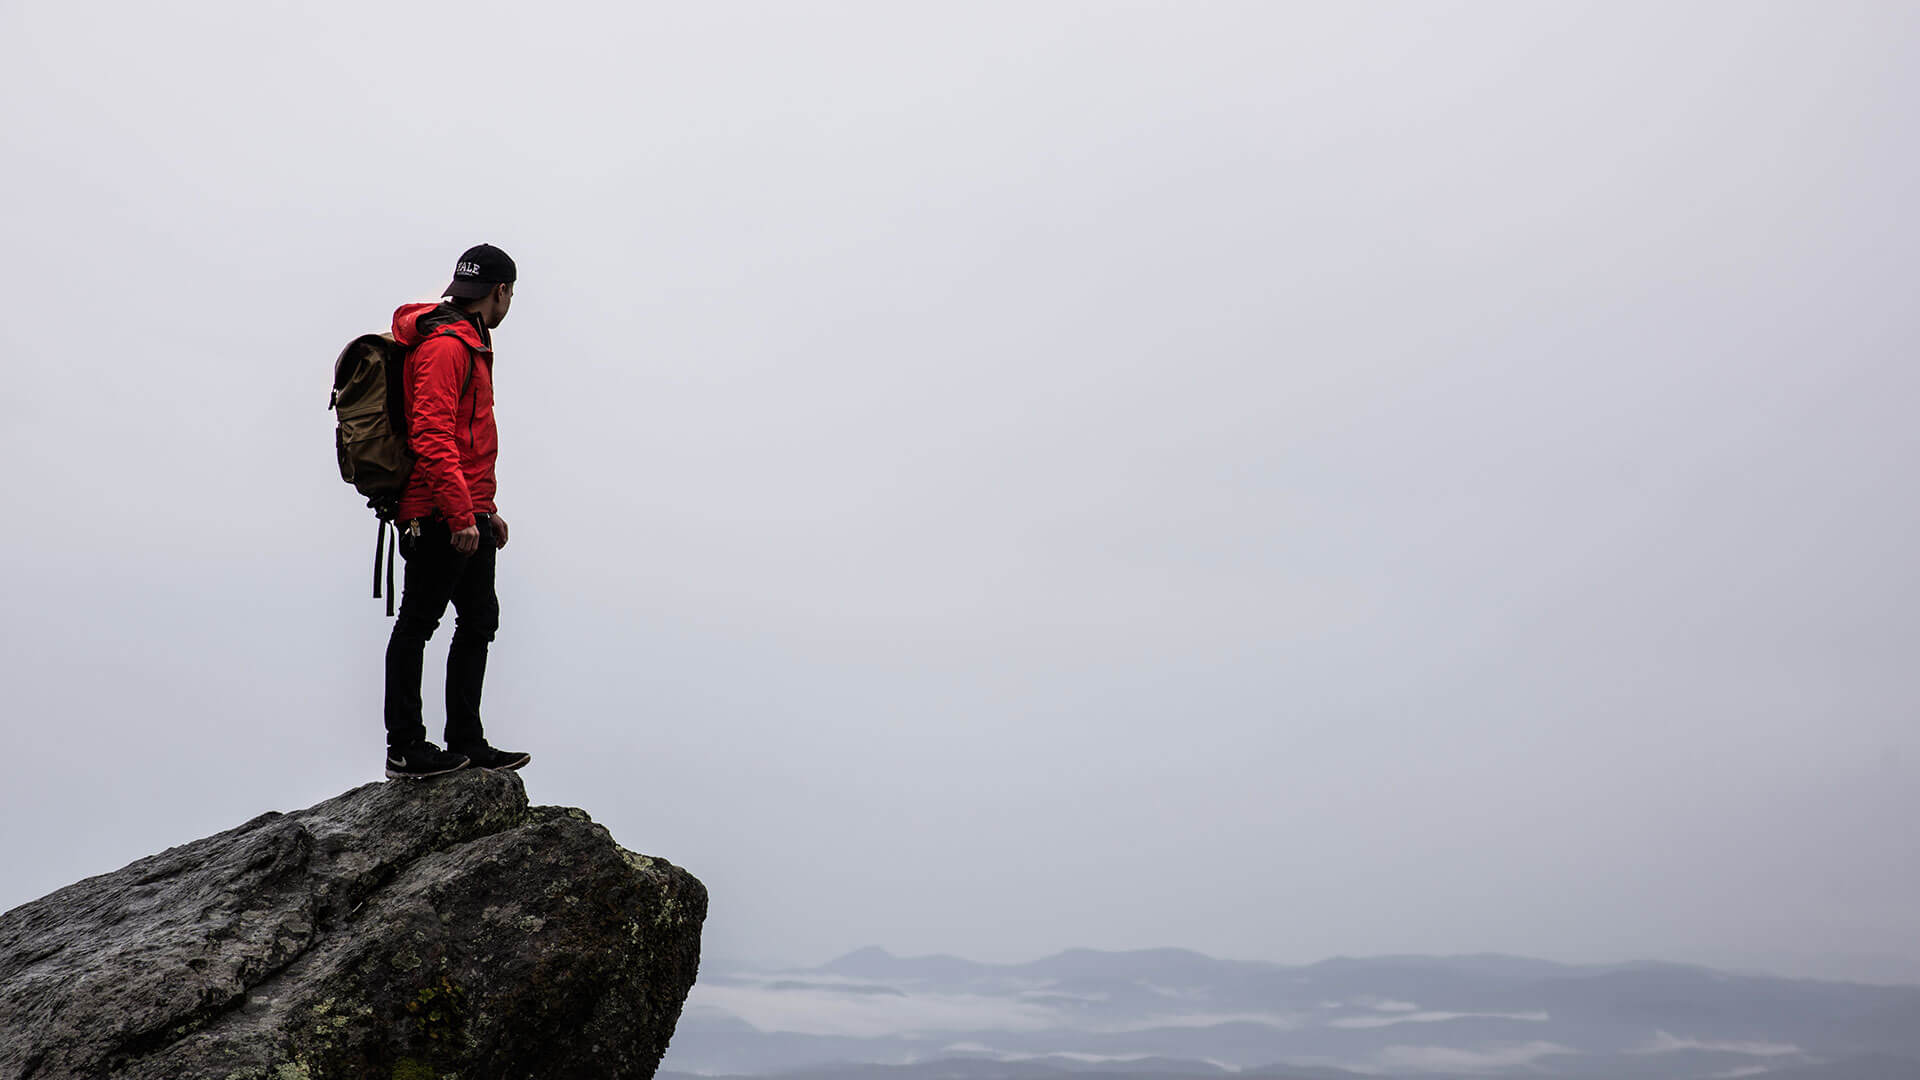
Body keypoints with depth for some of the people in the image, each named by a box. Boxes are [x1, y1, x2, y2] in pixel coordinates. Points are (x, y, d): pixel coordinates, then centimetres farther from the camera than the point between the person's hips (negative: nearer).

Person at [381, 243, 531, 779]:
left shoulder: (470, 344, 21)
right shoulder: (445, 346, -12)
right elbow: (432, 437, -22)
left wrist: (485, 509, 25)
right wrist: (461, 514, -25)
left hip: (468, 515, 10)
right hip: (439, 517, -10)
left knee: (479, 619, 12)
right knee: (417, 623, -3)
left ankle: (467, 743, 19)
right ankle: (404, 749, 4)